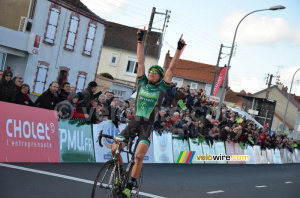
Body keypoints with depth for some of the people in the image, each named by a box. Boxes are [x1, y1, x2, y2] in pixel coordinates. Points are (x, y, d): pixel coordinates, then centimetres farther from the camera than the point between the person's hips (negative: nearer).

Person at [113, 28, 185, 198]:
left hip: (147, 125, -3)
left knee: (139, 156, -18)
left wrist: (179, 49, -8)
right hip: (134, 121, 3)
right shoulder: (142, 82, 8)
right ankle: (121, 172, 17)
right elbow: (140, 61, 6)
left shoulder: (162, 88, 3)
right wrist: (140, 40, 2)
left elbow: (172, 68, -3)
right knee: (115, 149, -10)